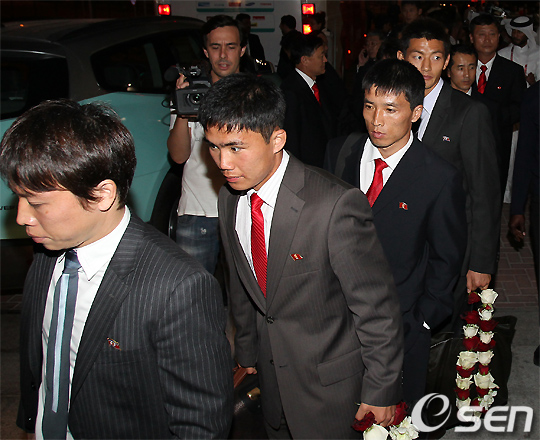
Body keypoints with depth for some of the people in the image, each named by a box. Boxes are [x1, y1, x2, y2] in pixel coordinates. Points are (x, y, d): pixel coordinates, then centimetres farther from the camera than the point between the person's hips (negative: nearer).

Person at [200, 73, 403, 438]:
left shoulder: (336, 205, -29)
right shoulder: (229, 200, -6)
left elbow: (377, 308, -21)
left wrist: (381, 391, -13)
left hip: (330, 384, -6)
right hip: (270, 374, 6)